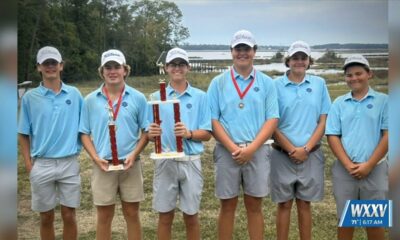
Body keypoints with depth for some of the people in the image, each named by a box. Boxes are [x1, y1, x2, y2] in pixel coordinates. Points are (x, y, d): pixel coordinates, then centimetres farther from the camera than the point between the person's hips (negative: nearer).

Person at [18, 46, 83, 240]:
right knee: (46, 218, 12)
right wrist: (28, 164, -3)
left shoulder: (74, 94, 2)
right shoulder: (30, 97, 0)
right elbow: (24, 134, 3)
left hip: (69, 163, 0)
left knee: (69, 216, 8)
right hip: (42, 164, 0)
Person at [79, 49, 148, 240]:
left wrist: (134, 154, -11)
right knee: (104, 216, 10)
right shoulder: (91, 100, 1)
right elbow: (84, 133, 4)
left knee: (132, 214, 11)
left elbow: (146, 131, 2)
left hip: (130, 164, 0)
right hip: (103, 165, 0)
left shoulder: (138, 98, 0)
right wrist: (96, 158, -10)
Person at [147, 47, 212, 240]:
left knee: (191, 216, 9)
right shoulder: (157, 97, 5)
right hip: (165, 162, 1)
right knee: (165, 216, 9)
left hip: (191, 162, -1)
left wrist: (189, 134, -19)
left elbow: (207, 134, 0)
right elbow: (149, 134, 5)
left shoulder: (200, 97, 2)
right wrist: (152, 133, -18)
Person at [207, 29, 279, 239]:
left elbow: (272, 119, -1)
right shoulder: (218, 82, 3)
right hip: (227, 151, 0)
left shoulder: (266, 83, 5)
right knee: (227, 206, 8)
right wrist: (234, 148, -12)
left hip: (257, 151, 1)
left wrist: (251, 148, -12)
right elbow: (212, 120, -2)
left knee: (254, 206, 9)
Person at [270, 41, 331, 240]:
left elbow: (323, 121, 2)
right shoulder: (276, 85, -2)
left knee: (305, 203, 10)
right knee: (284, 204, 7)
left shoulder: (319, 84, 4)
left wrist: (306, 149, -9)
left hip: (311, 154, 1)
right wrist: (292, 150, -10)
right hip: (282, 154, -1)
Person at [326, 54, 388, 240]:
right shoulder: (339, 103, 6)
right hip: (344, 170, 2)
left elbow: (388, 135, -5)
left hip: (375, 169, -1)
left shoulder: (383, 101, 1)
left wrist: (369, 165, -11)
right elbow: (333, 136, 1)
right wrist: (348, 165, -9)